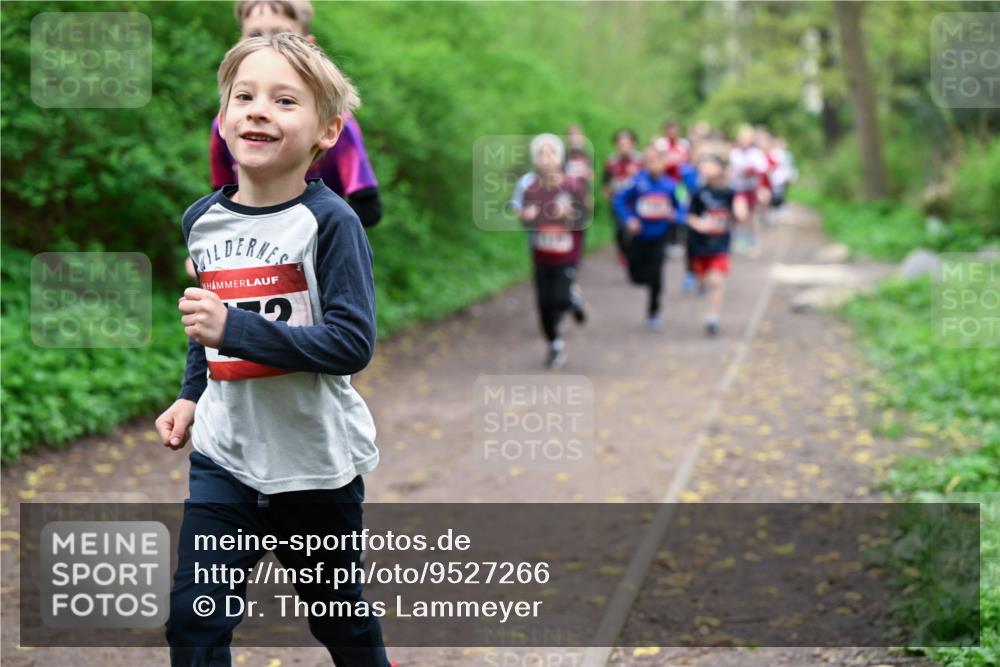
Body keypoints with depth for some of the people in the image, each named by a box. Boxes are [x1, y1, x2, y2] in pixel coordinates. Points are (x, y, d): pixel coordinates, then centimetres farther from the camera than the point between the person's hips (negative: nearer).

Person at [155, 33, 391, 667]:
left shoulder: (330, 221, -16)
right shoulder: (202, 219, 2)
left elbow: (353, 343, -23)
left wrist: (234, 328, -28)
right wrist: (191, 396, 10)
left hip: (316, 460, -4)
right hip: (224, 453, 4)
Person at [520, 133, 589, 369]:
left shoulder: (573, 186, -8)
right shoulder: (531, 189, -1)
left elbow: (583, 218, -6)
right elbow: (527, 223, 5)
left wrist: (568, 213, -27)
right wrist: (526, 216, -18)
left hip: (567, 255, -3)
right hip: (542, 256, 3)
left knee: (560, 298, -16)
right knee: (544, 303, 4)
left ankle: (573, 301, 21)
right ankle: (554, 345, 24)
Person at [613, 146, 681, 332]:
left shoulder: (669, 184, -7)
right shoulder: (638, 182, -14)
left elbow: (677, 206, 7)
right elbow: (619, 200, -11)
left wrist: (674, 215, -14)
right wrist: (628, 219, -23)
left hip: (658, 237, 1)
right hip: (639, 237, 0)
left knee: (656, 278, -2)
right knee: (637, 277, 6)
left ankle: (653, 313, 17)